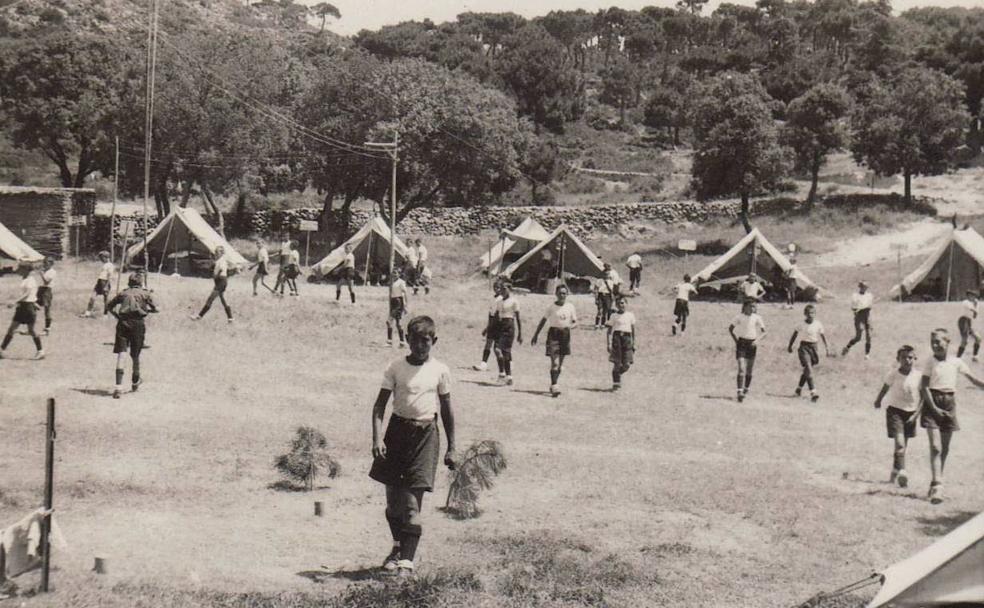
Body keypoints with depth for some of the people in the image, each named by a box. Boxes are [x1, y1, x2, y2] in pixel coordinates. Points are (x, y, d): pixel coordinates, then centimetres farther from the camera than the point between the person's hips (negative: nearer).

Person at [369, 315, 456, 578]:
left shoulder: (440, 371, 1)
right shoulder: (396, 368, 1)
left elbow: (447, 409, 9)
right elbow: (380, 404, 0)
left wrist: (451, 448, 10)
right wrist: (377, 438, -14)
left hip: (426, 434, -2)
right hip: (397, 430, 2)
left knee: (413, 502, -8)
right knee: (392, 496, 12)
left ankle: (406, 561, -7)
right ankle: (398, 546, 37)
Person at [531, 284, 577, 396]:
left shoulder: (570, 307, 2)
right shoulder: (552, 307, -3)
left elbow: (575, 322, 5)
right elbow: (543, 320, 6)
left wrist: (570, 326, -19)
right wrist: (536, 335, 7)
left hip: (565, 335, 3)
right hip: (553, 333, -3)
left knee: (560, 363, 11)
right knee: (555, 362, -13)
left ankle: (553, 385, 26)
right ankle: (554, 386, -14)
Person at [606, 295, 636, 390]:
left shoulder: (630, 315, 10)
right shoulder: (614, 316, 5)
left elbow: (633, 330, 14)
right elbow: (609, 331, 5)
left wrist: (633, 344, 11)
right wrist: (609, 344, -4)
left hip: (627, 338, 2)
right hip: (616, 337, -2)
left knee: (627, 365, -4)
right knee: (617, 363, -5)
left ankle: (618, 374, 26)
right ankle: (616, 383, 4)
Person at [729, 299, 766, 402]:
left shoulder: (756, 317, 1)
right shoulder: (739, 316, -1)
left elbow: (763, 331, 3)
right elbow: (730, 328, 7)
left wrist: (757, 339, -13)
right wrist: (735, 340, -2)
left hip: (752, 344, 2)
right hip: (741, 343, -2)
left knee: (749, 370, 8)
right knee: (741, 368, -13)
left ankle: (746, 390, 26)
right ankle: (740, 392, -17)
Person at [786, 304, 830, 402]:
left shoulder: (818, 324, 1)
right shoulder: (801, 324, -5)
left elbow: (823, 336, 5)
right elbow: (794, 334, 8)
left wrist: (827, 348, -3)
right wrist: (790, 346, 13)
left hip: (813, 347, 4)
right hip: (804, 347, -4)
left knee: (807, 370, 15)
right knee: (808, 369, -17)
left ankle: (799, 388, 38)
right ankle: (813, 392, -24)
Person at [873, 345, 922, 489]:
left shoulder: (918, 375, -8)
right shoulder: (893, 374, -10)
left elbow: (922, 397, -2)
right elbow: (885, 388, 8)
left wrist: (916, 414, -9)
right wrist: (878, 401, 21)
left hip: (911, 412, 3)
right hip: (895, 410, -3)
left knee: (903, 445, 13)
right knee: (900, 443, -18)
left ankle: (894, 474, 29)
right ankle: (902, 472, -25)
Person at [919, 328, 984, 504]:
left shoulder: (956, 362, 5)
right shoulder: (930, 362, -4)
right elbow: (924, 386, -7)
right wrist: (934, 407, -15)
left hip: (949, 404, 4)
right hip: (933, 404, -4)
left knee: (945, 448, 10)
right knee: (935, 446, -13)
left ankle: (937, 484, 23)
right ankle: (937, 485, -18)